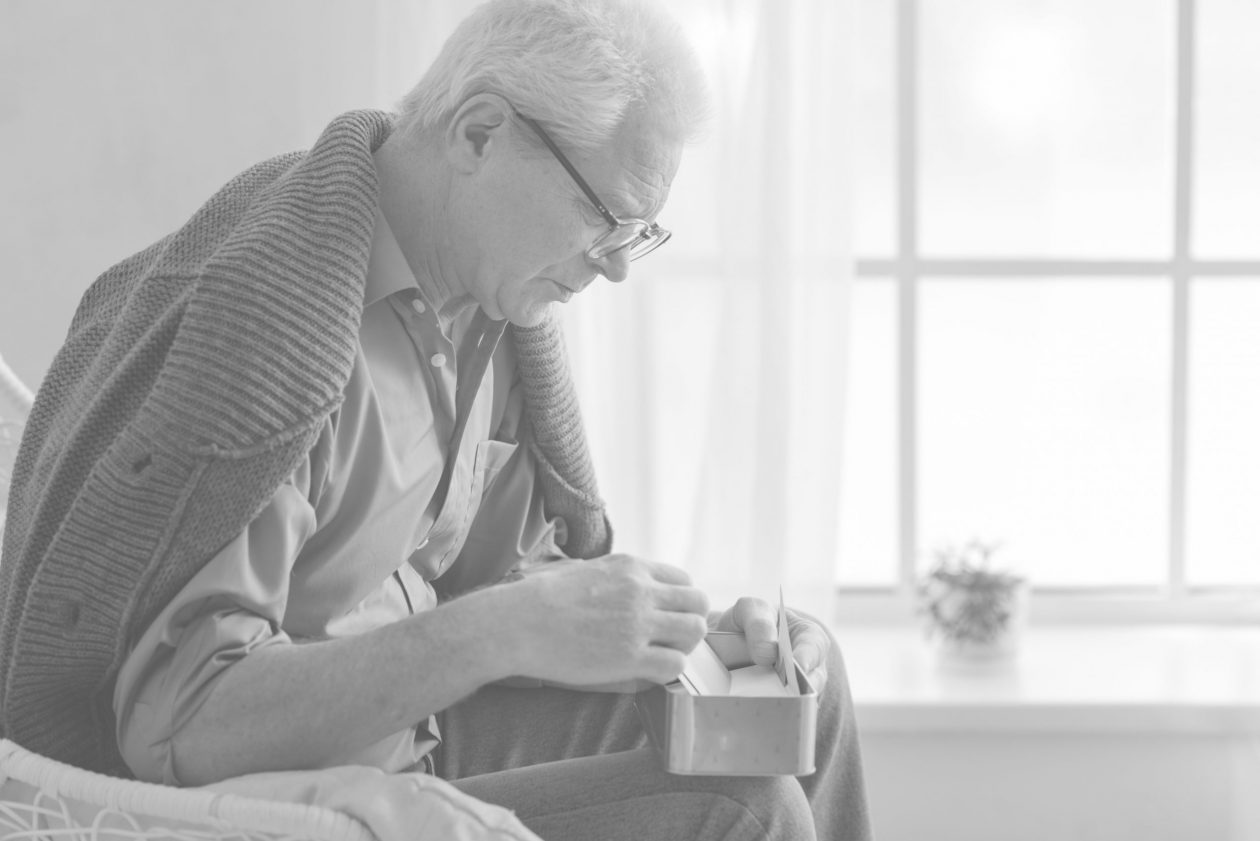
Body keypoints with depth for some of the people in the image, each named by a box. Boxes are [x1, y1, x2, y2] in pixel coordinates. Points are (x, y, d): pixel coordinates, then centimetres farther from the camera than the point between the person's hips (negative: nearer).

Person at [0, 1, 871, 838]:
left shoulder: (481, 293, 2)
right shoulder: (276, 331, -27)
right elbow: (174, 725, -31)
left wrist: (684, 627, -7)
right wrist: (510, 630, -36)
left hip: (400, 716, 9)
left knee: (801, 685, 11)